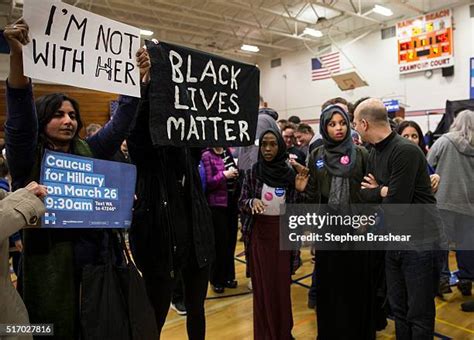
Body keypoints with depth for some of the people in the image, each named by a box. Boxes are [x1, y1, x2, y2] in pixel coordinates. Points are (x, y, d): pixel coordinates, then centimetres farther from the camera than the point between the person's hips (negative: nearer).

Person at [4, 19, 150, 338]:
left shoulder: (89, 153, 6)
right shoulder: (28, 158, -4)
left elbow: (121, 122, 1)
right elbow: (21, 114, -19)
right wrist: (18, 56, -33)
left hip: (94, 265, 4)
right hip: (48, 269, -3)